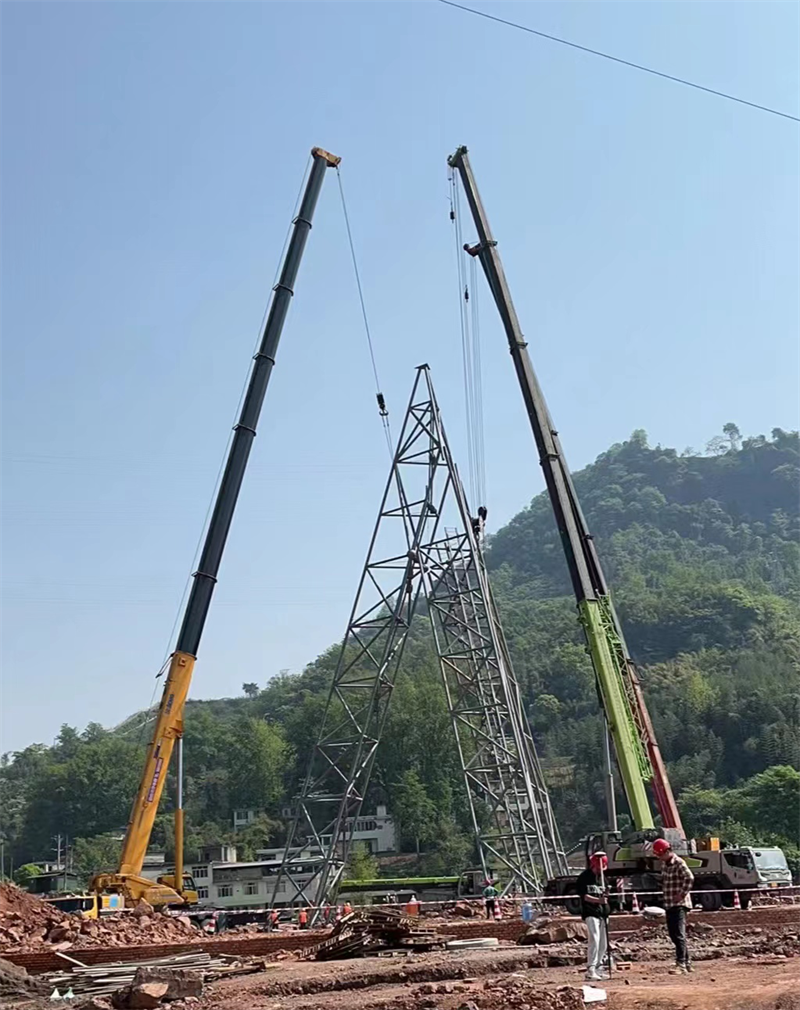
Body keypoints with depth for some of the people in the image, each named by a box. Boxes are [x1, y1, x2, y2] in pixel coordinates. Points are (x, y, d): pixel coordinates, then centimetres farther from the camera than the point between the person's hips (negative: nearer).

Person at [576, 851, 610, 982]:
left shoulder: (602, 877, 14)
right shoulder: (584, 877, -7)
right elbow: (583, 896, -14)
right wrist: (598, 900, -28)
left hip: (603, 912, 7)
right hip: (590, 912, -7)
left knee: (603, 943, 8)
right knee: (594, 940, -17)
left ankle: (599, 968, 20)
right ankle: (590, 971, -16)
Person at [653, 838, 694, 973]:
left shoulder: (678, 863, -14)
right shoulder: (664, 863, 13)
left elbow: (690, 878, -27)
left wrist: (682, 894, -22)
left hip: (679, 904, -9)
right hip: (669, 904, 9)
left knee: (679, 934, -14)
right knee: (673, 934, 13)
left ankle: (681, 964, -16)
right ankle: (686, 963, 22)